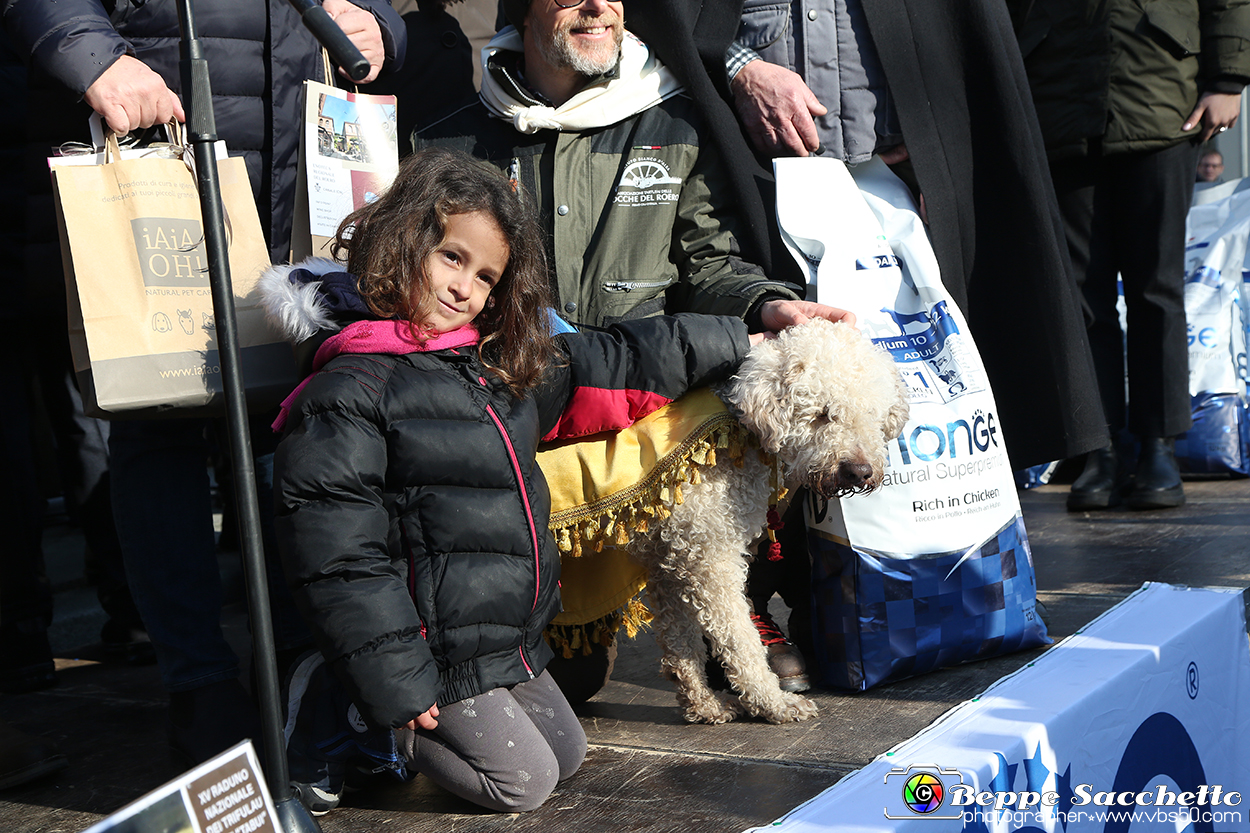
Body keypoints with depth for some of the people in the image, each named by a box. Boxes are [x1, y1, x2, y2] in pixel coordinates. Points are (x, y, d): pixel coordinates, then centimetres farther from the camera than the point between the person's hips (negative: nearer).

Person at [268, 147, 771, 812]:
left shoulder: (499, 365, 5)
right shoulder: (347, 395, -19)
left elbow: (613, 364, 14)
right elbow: (338, 558, -22)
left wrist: (746, 342, 18)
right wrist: (395, 687, -22)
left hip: (511, 639, 8)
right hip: (439, 650, -8)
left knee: (566, 754, 19)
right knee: (523, 782, 0)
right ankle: (371, 732, 12)